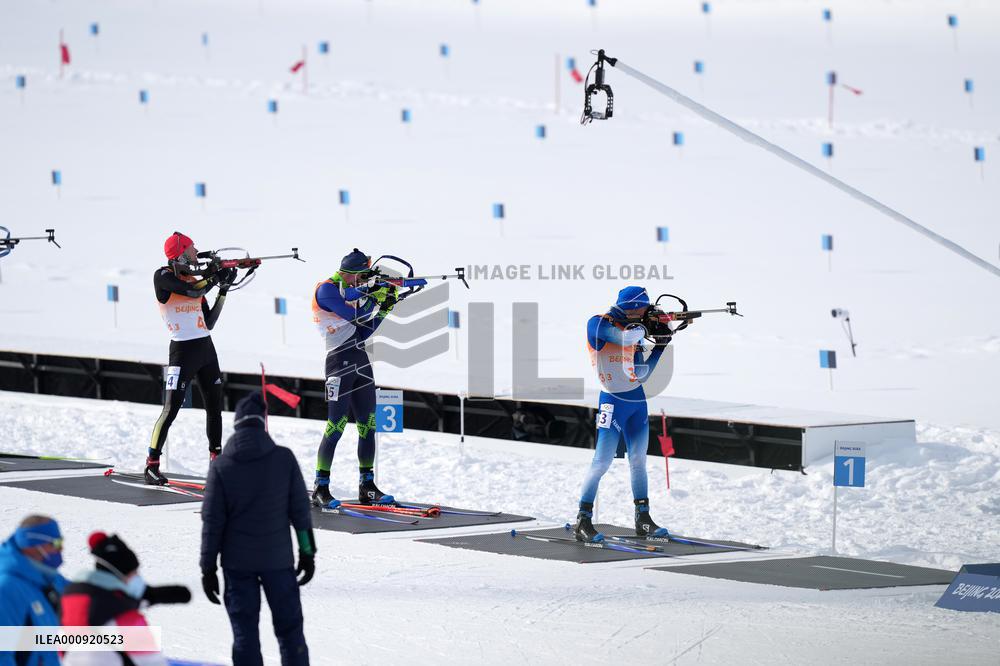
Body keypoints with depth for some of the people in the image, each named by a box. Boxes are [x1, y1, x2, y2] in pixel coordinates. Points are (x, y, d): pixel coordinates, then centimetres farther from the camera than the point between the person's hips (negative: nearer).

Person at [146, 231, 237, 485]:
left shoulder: (196, 279, 12)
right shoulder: (163, 277, -7)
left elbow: (209, 323, 13)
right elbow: (193, 291, -22)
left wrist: (223, 291, 8)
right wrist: (216, 277, -7)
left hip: (206, 349, 7)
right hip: (183, 350, -7)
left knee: (214, 407, 12)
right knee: (171, 409, -10)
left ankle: (216, 459, 24)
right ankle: (152, 464, -5)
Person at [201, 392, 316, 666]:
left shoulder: (221, 466, -7)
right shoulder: (284, 459, -6)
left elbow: (212, 522, -5)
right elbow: (300, 510, -2)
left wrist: (208, 568, 2)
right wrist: (307, 552, 8)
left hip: (237, 563, 0)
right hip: (278, 559, 0)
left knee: (244, 633, 5)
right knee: (289, 629, 11)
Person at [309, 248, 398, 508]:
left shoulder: (351, 292, 18)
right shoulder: (327, 289, -8)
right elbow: (355, 316, -19)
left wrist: (384, 309, 11)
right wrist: (375, 296, -9)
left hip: (361, 363, 9)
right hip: (340, 361, -9)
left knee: (367, 426, 7)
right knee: (336, 426, -10)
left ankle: (367, 487, 13)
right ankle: (320, 488, -4)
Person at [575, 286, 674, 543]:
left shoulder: (632, 329, 11)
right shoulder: (599, 324, -9)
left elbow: (640, 374, 10)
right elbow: (628, 336, -28)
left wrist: (660, 344, 3)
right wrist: (646, 327, -8)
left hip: (637, 401, 7)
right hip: (613, 402, -7)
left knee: (638, 462, 11)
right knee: (602, 462, -10)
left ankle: (643, 519, 18)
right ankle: (583, 521, -7)